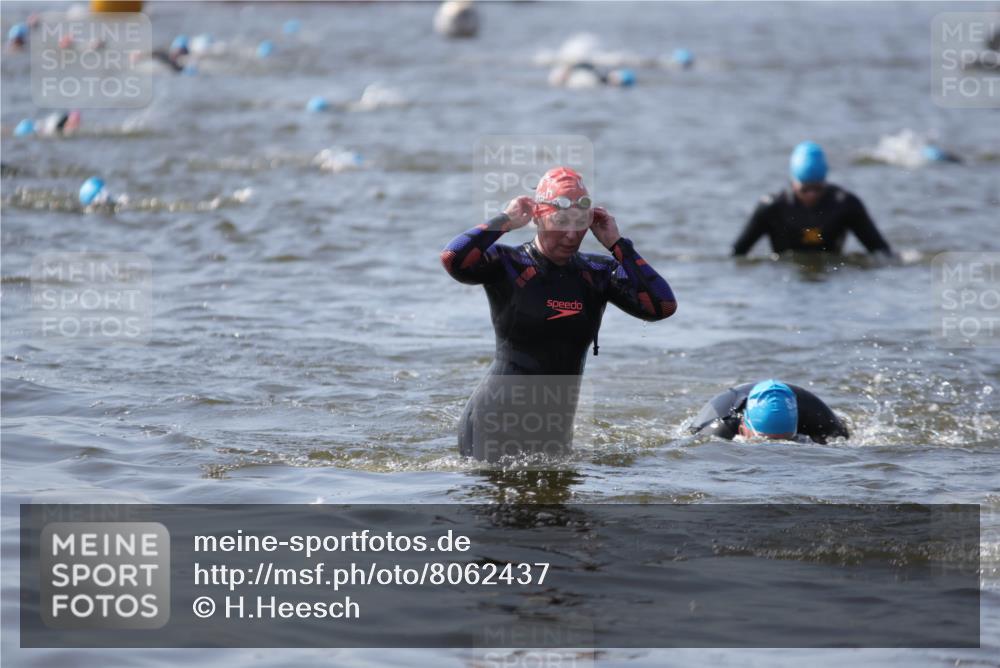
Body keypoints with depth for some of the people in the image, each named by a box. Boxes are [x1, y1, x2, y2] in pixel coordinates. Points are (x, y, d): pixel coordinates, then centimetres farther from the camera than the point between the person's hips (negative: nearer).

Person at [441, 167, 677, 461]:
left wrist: (617, 245, -7)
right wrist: (506, 221, -17)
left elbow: (663, 306, -8)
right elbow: (453, 259, -28)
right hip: (497, 422, -5)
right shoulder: (507, 265, -8)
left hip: (555, 427, 5)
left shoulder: (597, 273, 4)